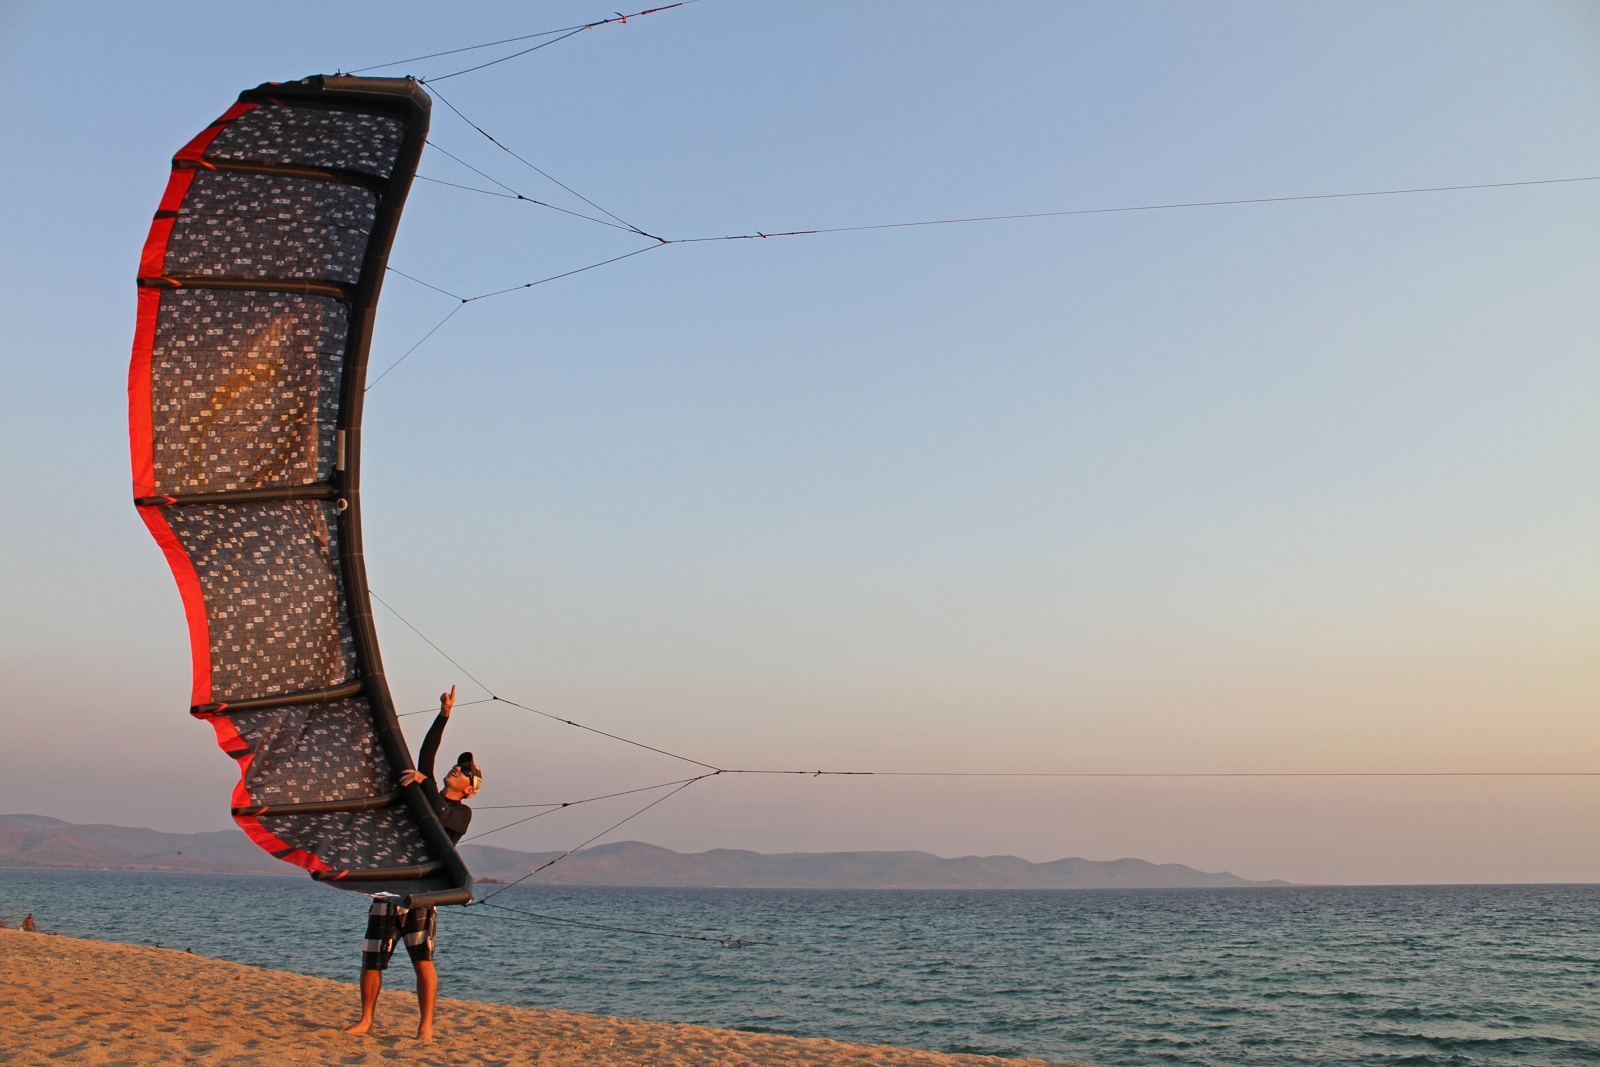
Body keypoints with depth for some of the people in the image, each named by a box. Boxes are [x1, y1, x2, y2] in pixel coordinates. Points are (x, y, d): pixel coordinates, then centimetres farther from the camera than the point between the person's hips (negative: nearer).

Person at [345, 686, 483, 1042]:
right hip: (387, 890, 5)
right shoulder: (428, 796, 21)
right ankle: (365, 1020, 18)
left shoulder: (461, 812, 6)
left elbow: (440, 814, -16)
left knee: (422, 960, -12)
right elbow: (425, 756, 13)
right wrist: (443, 716, 9)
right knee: (371, 960, 5)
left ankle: (426, 1026, -5)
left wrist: (422, 781, -13)